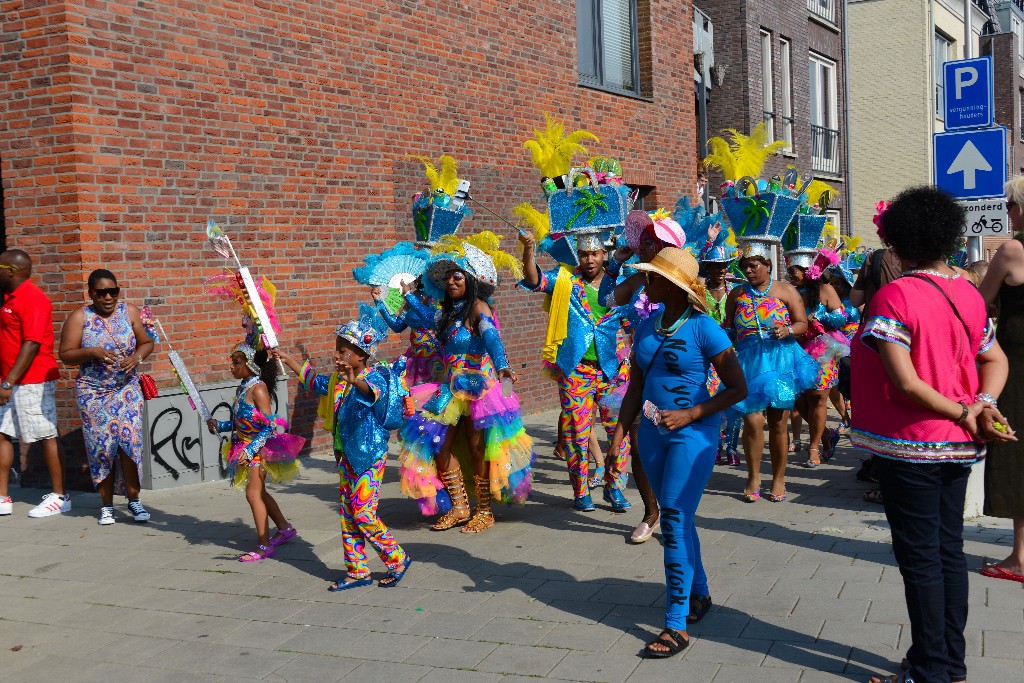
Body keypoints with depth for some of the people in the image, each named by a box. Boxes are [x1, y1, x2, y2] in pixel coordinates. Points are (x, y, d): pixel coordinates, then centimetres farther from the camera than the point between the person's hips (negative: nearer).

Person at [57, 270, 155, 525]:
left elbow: (147, 342, 9)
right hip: (93, 393, -1)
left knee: (129, 441, -10)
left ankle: (133, 499, 2)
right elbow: (65, 355, -4)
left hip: (126, 389, 1)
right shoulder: (79, 318, -4)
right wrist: (92, 352, -19)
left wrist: (137, 356, -11)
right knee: (101, 446, 0)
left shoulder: (130, 312, 1)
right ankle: (106, 505, 12)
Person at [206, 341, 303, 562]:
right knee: (259, 493, 19)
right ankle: (284, 528, 36)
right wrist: (219, 426, 2)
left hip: (260, 448, -9)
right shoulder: (242, 388, 7)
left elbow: (269, 426, -23)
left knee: (253, 493, -9)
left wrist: (250, 449, -27)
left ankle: (263, 546, -2)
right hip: (246, 447, 9)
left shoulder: (258, 389, -19)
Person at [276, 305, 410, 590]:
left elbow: (374, 390, -42)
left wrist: (354, 381, -64)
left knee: (363, 514, -8)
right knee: (348, 515, 10)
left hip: (369, 457, -9)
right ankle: (357, 571, 19)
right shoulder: (337, 380, 9)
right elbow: (314, 381, 29)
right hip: (346, 457, 9)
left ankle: (398, 560, 9)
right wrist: (287, 360, 29)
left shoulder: (374, 376, -17)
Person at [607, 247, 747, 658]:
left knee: (674, 522, -11)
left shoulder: (704, 329, -12)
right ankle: (699, 593, 35)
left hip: (692, 435, -6)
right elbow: (635, 389, 12)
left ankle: (676, 625, -6)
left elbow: (737, 388, -8)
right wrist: (618, 438, 4)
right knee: (677, 519, 16)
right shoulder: (646, 328, 7)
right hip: (652, 435, 7)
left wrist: (691, 414, -18)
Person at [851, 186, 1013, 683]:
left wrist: (962, 413, -12)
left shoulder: (893, 297, -16)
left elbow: (904, 383, -21)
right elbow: (996, 361, 10)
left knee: (920, 558, 1)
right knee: (949, 550, 13)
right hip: (957, 446, 7)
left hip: (910, 445, -7)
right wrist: (982, 405, -5)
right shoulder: (969, 296, 6)